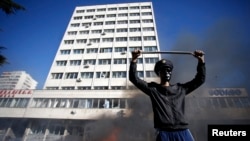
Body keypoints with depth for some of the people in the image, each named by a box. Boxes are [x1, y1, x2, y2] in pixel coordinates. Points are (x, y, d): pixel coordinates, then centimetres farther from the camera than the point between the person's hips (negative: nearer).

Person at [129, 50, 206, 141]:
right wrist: (134, 60, -6)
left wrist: (201, 61, 11)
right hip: (164, 133, -2)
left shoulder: (181, 88, 16)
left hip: (183, 132, 3)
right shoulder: (152, 88, 8)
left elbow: (200, 79, 21)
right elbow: (134, 78, 3)